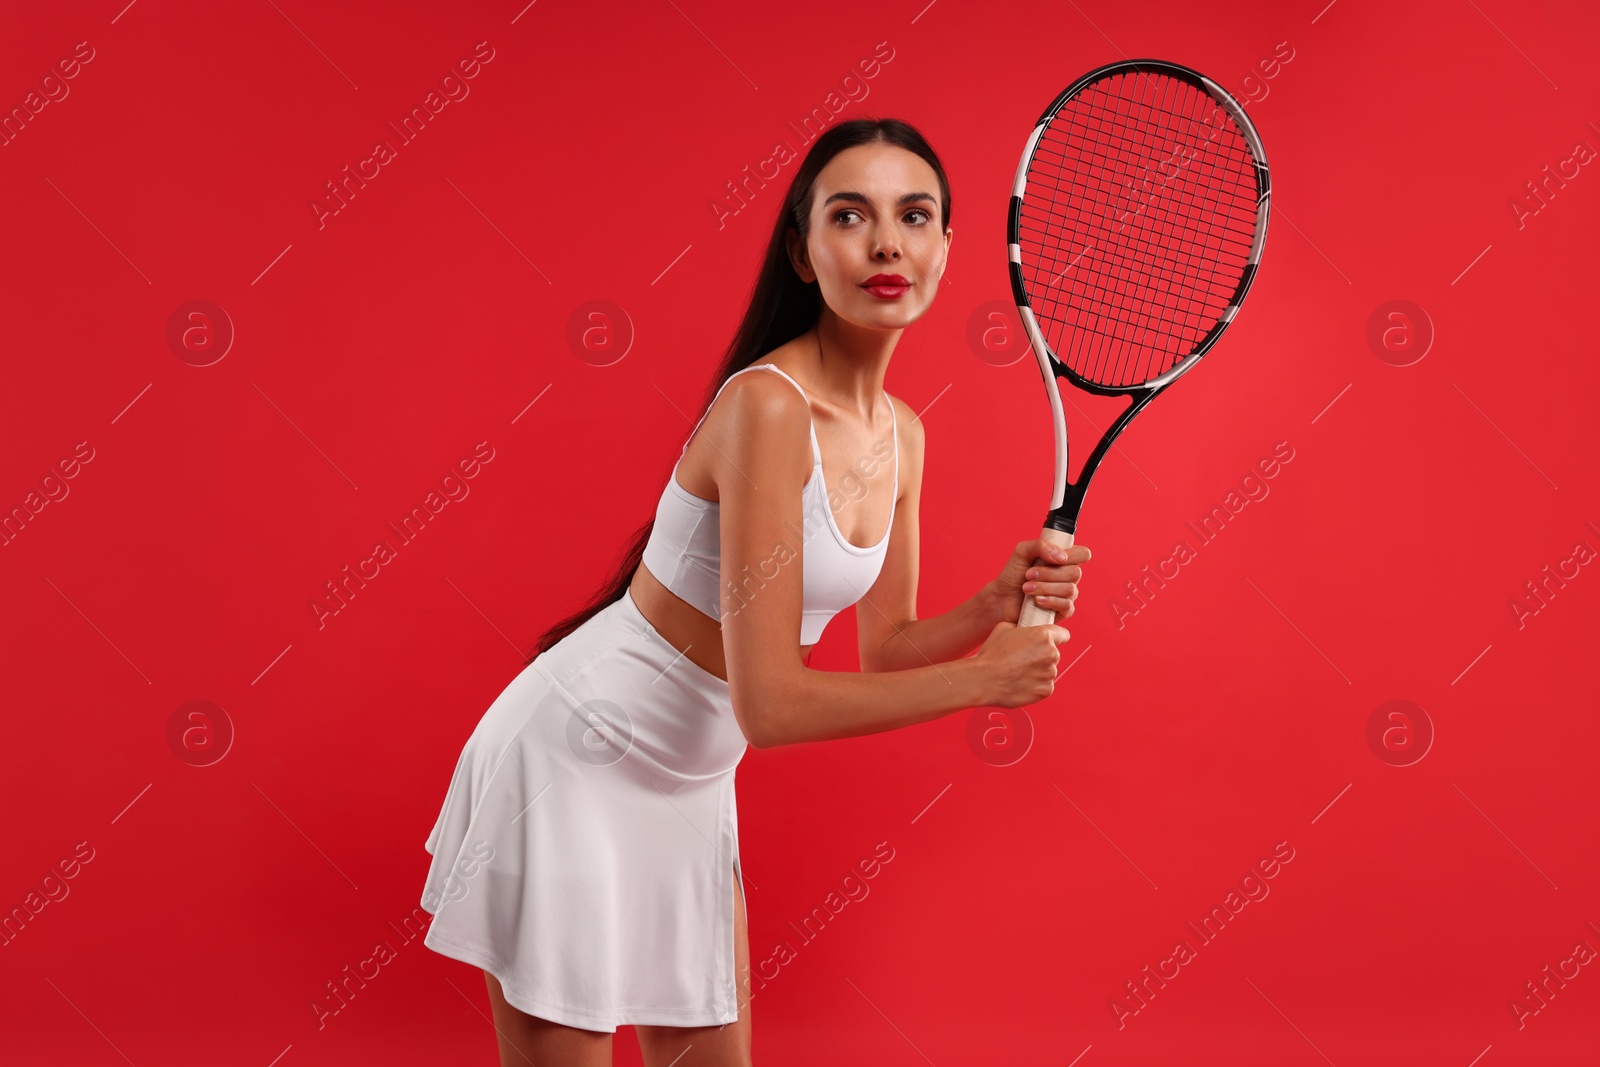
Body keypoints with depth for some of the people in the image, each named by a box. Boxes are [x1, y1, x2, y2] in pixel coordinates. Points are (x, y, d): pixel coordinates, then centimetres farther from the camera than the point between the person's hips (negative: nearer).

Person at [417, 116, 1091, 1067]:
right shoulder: (766, 405, -26)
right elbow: (769, 704, -28)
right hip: (578, 759, -8)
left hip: (689, 782, 8)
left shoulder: (902, 434, 0)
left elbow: (884, 648, 9)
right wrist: (982, 677, -20)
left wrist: (994, 603, -10)